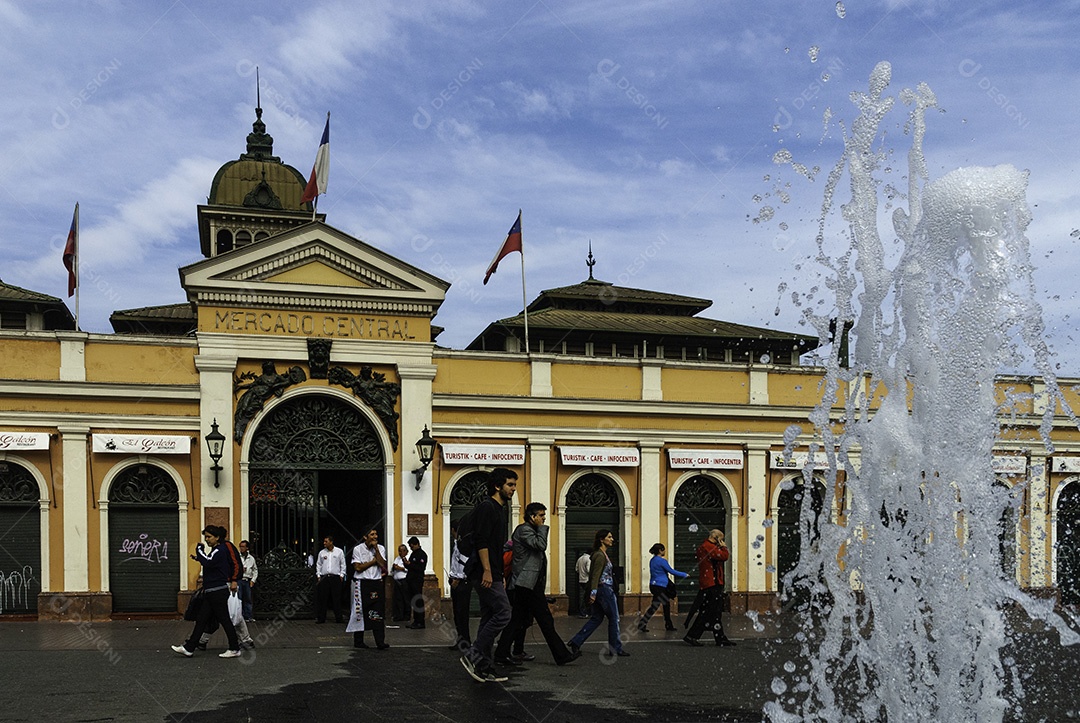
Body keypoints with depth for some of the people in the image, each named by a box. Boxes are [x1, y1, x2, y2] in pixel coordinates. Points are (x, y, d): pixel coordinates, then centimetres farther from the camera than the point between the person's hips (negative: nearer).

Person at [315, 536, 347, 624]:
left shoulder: (339, 551, 5)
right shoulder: (321, 552, 11)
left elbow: (343, 564, 7)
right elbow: (318, 564, 16)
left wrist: (341, 575, 0)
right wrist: (318, 575, 7)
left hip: (336, 577, -2)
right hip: (324, 577, 2)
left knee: (336, 598, -2)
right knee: (322, 598, -1)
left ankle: (338, 617, 4)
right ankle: (321, 618, 3)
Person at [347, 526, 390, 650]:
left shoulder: (381, 548, 8)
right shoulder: (358, 549, -1)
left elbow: (383, 566, -6)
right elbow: (358, 567, -9)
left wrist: (376, 549, -10)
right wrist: (373, 561, -6)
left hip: (377, 583, 3)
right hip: (362, 583, -2)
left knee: (378, 614, -5)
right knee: (360, 612, 2)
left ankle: (380, 641, -8)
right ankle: (358, 641, 13)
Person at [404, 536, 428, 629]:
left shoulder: (422, 554, -9)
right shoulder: (413, 553, 18)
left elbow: (421, 568, -19)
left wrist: (410, 564, -19)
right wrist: (406, 564, 4)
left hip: (417, 581, -9)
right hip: (411, 581, 9)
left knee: (418, 602, -8)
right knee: (413, 602, 9)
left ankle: (420, 623, -6)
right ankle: (415, 622, 14)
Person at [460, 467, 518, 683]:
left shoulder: (499, 510, 20)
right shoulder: (486, 507, -11)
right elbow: (481, 541, -20)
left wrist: (500, 575, 24)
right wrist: (487, 570, -24)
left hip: (491, 574, 10)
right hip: (485, 573, -10)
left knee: (489, 619, 9)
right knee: (503, 613, -13)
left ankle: (485, 669, 11)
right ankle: (473, 655, -10)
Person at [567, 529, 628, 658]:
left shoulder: (601, 554, 15)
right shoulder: (600, 555, -14)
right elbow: (595, 576, -20)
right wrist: (593, 593, -24)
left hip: (600, 590, 10)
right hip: (605, 589, -10)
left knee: (596, 618, 11)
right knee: (614, 618, 0)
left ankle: (576, 642, 7)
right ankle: (615, 649, 7)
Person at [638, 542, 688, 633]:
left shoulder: (653, 560, 11)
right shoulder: (661, 561, -16)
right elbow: (672, 571, -11)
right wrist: (685, 575, -1)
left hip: (654, 585, 10)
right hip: (659, 587, -10)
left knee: (666, 604, 15)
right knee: (654, 606, -6)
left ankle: (668, 625, 20)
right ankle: (642, 624, -6)